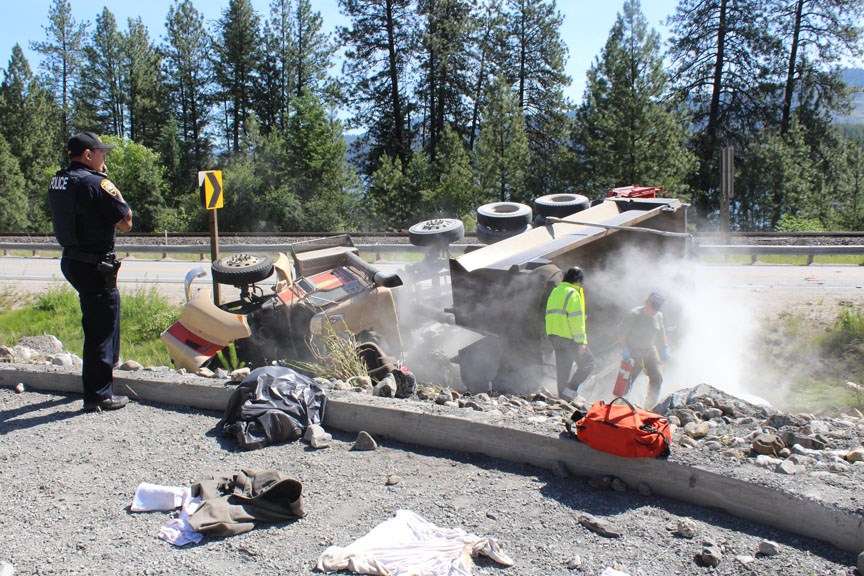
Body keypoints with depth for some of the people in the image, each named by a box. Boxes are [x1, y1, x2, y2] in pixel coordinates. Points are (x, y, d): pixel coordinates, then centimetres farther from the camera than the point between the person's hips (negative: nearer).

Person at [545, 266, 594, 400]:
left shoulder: (555, 292, 17)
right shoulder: (573, 293, -11)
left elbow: (550, 315, 20)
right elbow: (576, 320, -17)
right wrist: (581, 341, -17)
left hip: (553, 335, 8)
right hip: (569, 337, -8)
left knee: (562, 368, 12)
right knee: (587, 362, 1)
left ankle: (563, 396, 12)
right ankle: (571, 389, -7)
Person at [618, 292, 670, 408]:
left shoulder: (658, 316, 2)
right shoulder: (634, 315, -17)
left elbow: (661, 332, 18)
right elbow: (622, 332, -14)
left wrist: (664, 348, 13)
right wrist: (625, 348, -21)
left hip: (650, 350, 6)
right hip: (633, 351, -6)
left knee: (657, 378, 0)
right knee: (628, 379, -6)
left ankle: (652, 406, 11)